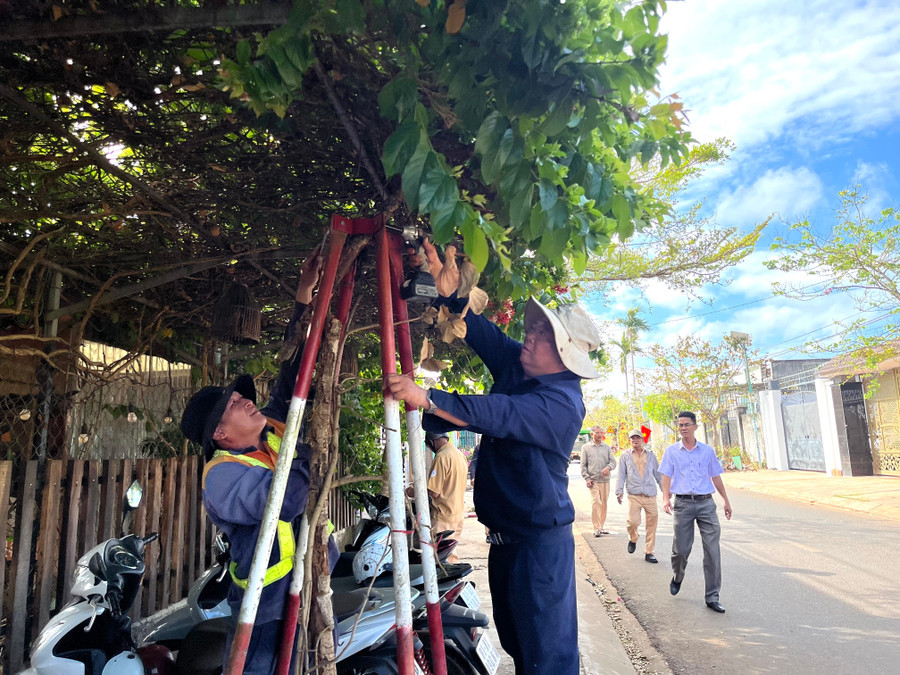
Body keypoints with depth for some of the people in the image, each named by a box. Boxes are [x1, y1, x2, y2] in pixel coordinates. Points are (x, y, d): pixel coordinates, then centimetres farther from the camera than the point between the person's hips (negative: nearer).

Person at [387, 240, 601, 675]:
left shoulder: (562, 402, -24)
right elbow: (480, 331, 2)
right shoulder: (516, 364, 2)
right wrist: (450, 292, -15)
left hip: (541, 541, -9)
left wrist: (426, 398, -42)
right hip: (504, 536, 9)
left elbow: (499, 414, -37)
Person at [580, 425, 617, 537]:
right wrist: (587, 478, -6)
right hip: (593, 480, -3)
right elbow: (583, 465, 5)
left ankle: (602, 526, 21)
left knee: (604, 503, 8)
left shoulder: (607, 447, 12)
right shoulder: (586, 447, 6)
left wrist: (608, 467, -15)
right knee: (595, 503, -13)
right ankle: (597, 528, -10)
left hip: (605, 480, 3)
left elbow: (613, 461, 7)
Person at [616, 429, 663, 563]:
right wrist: (619, 491, -2)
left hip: (650, 495, 2)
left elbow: (658, 474, 19)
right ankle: (632, 539, 20)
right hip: (634, 495, -2)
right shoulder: (625, 455, 9)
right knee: (633, 521, -13)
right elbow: (621, 475, 8)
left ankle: (648, 552, 14)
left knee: (652, 522, 1)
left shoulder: (650, 455, 14)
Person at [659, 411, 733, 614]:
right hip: (683, 503, -1)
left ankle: (712, 597, 5)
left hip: (706, 502, 1)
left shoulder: (707, 451, 9)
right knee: (681, 548, 0)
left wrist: (726, 501, 16)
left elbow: (716, 477, 16)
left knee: (713, 550, -3)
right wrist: (666, 498, -14)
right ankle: (677, 577, 32)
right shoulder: (672, 451, 6)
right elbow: (666, 476, 0)